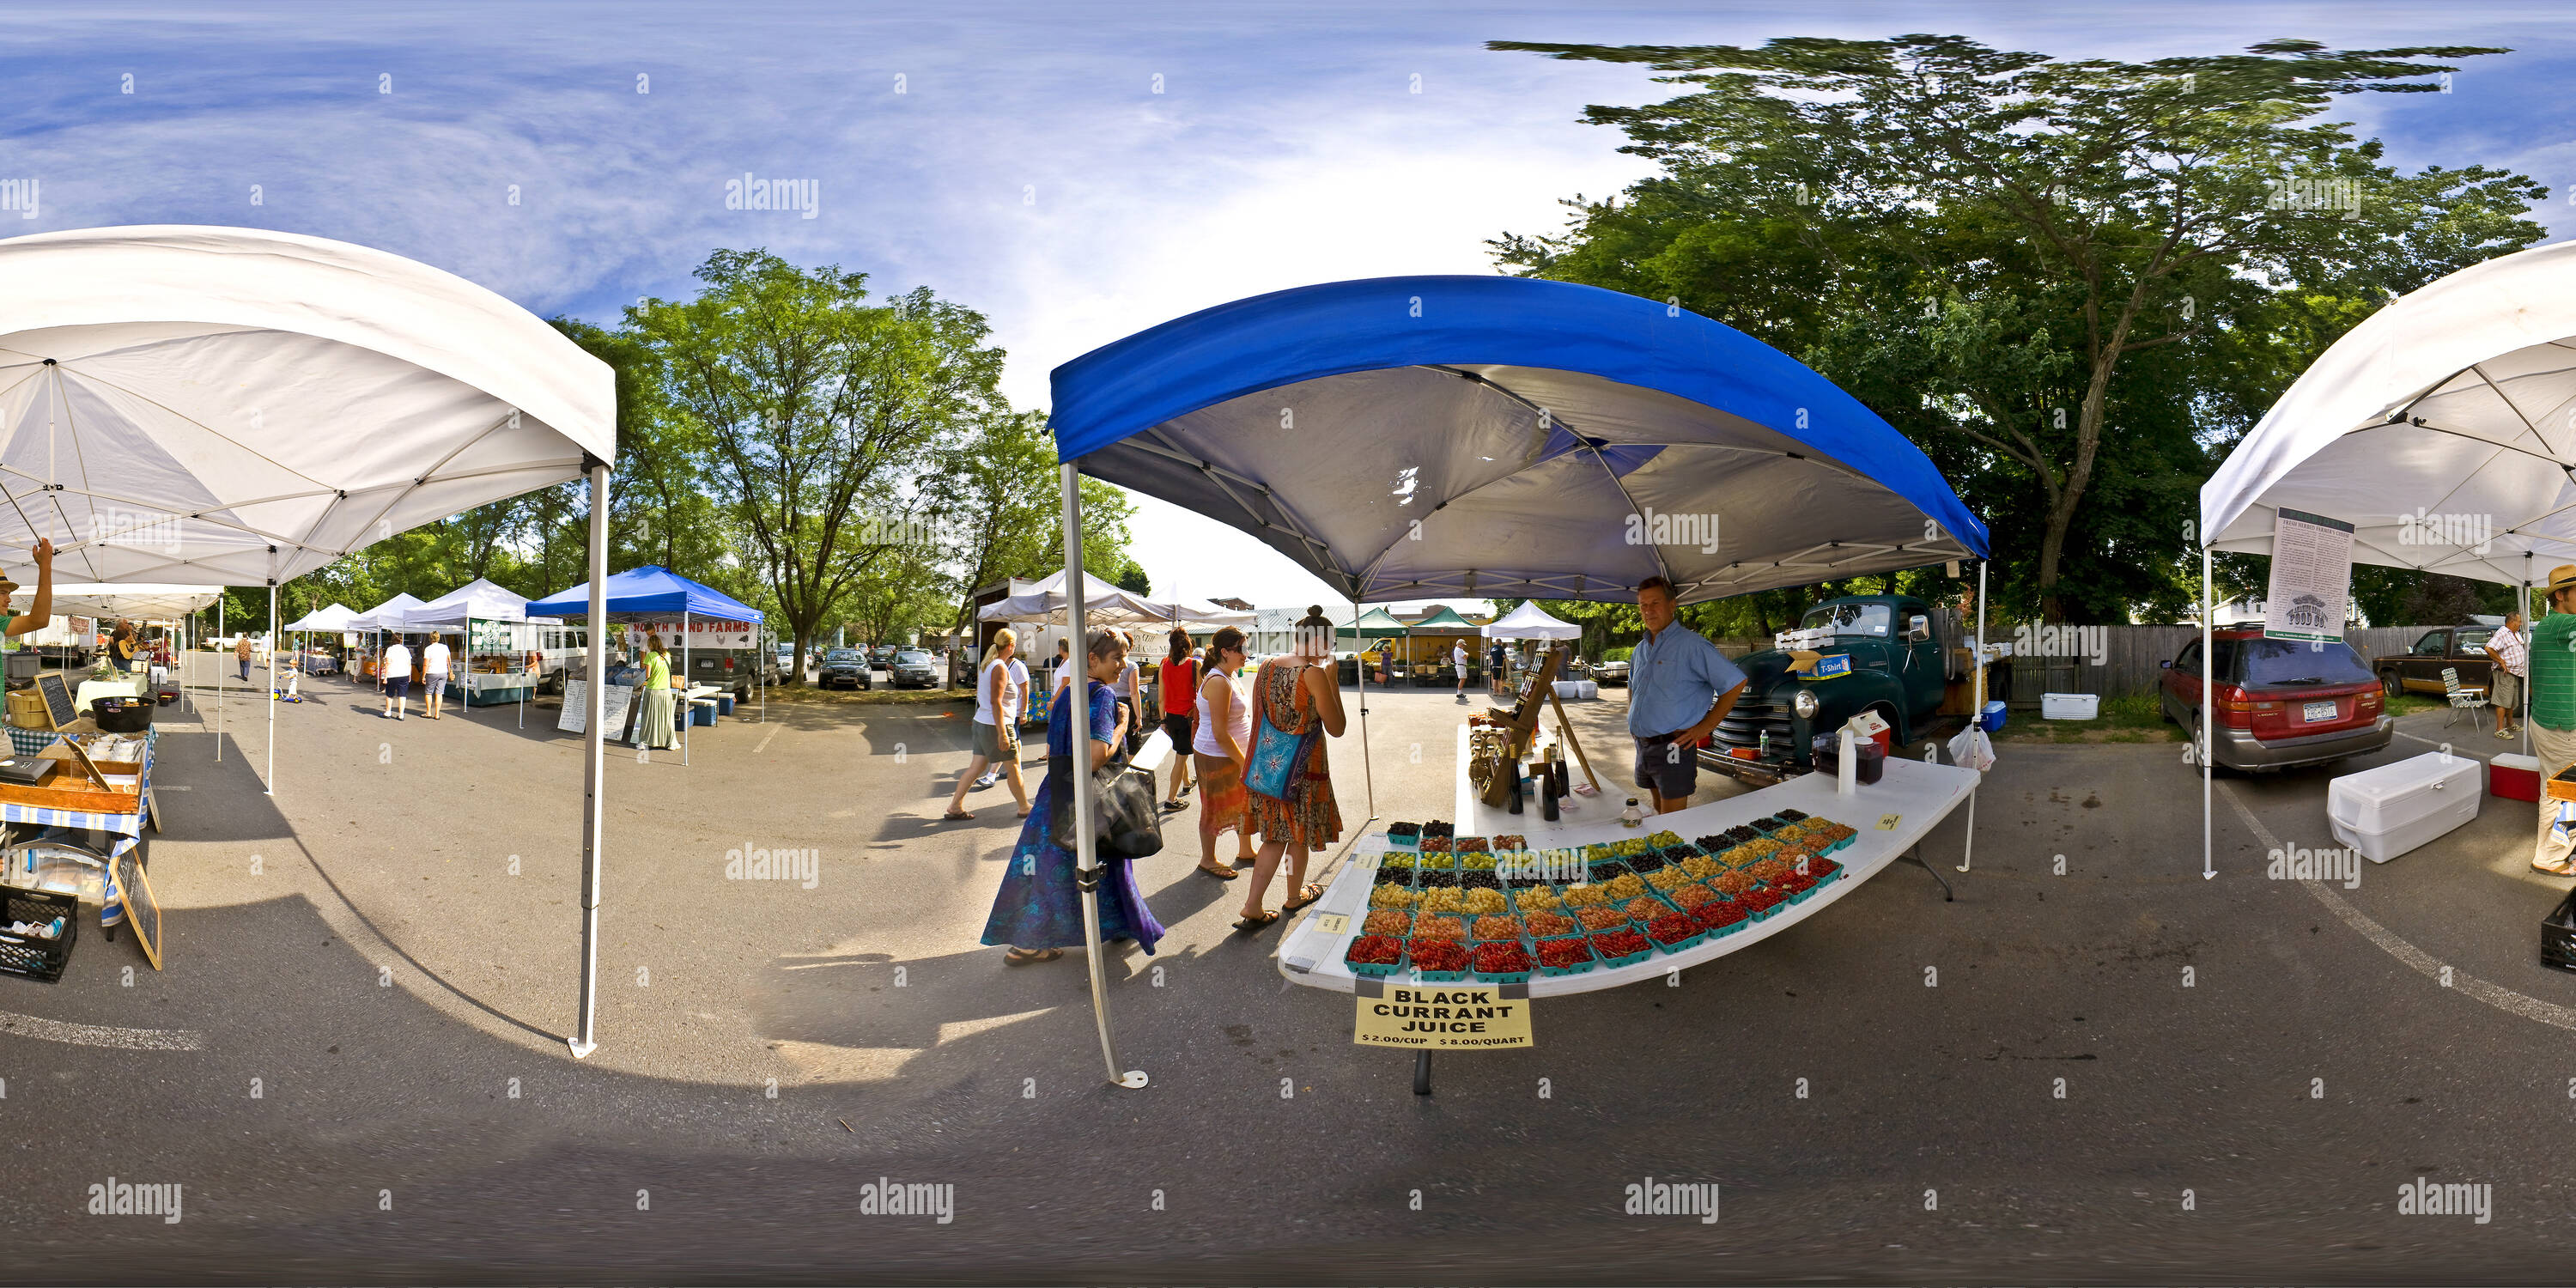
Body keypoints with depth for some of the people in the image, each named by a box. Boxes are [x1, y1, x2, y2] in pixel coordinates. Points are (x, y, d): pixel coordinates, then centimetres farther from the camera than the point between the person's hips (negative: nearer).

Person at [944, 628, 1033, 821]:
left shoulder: (985, 664, 11)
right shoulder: (1000, 668, -18)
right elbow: (995, 702, -23)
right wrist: (1002, 733, -24)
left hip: (981, 723, 9)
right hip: (996, 725, -9)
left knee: (976, 766, 11)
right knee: (1013, 768, 4)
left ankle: (955, 806, 9)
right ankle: (1024, 808, 16)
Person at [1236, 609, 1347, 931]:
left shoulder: (1267, 667, 2)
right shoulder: (1314, 674, -18)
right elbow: (1336, 728, -12)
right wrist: (1333, 681, -7)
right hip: (1302, 768, -6)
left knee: (1277, 836, 14)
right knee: (1299, 835, 16)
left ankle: (1252, 909, 6)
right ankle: (1295, 897, 35)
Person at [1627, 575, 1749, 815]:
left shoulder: (1691, 645, -11)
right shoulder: (1641, 649, 14)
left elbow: (1735, 682, -14)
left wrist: (1705, 727, -14)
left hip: (1673, 748, -8)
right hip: (1643, 747, 8)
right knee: (1660, 812, 17)